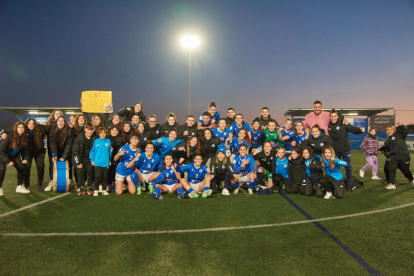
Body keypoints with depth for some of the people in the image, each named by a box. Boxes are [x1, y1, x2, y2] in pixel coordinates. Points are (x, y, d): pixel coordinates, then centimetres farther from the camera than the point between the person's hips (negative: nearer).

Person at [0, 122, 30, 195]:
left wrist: (25, 159, -15)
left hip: (14, 155, 5)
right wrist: (7, 161, -27)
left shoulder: (24, 138, -11)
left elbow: (24, 150, 1)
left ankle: (20, 186, 8)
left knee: (22, 167, -8)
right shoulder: (9, 137, -28)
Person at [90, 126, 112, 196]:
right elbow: (92, 151, 4)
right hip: (97, 163, -2)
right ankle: (96, 190, 11)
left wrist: (109, 160, 9)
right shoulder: (96, 141, -2)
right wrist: (92, 160, 0)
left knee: (105, 177, 10)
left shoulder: (108, 141, 1)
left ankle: (104, 190, 22)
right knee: (97, 177, -3)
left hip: (106, 163, 2)